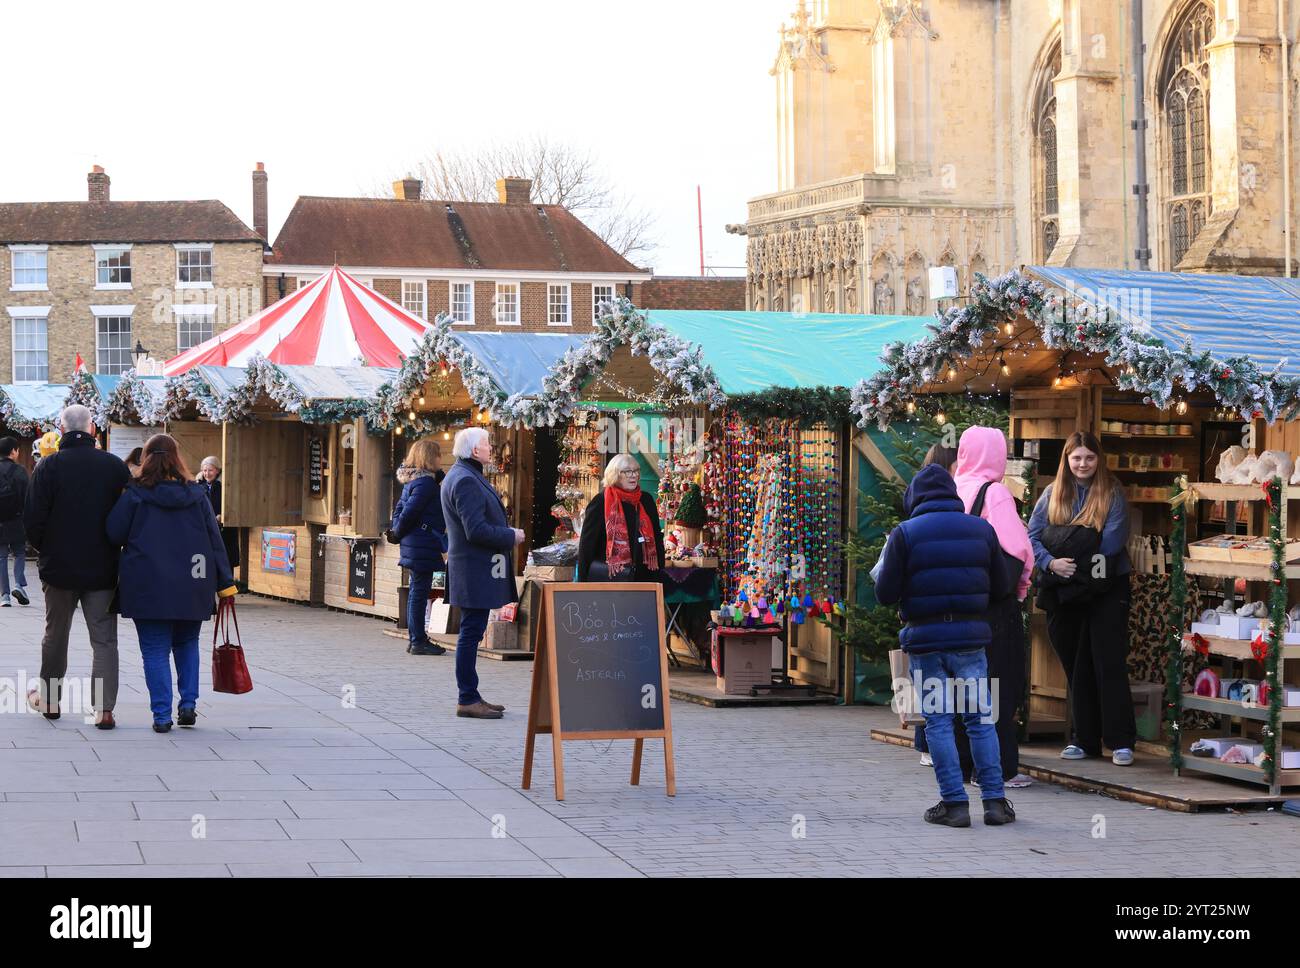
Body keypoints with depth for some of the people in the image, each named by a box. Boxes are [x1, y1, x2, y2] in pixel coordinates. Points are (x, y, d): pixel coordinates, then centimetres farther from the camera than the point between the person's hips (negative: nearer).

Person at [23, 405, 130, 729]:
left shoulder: (48, 466, -8)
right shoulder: (115, 466, -4)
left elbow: (33, 519, -8)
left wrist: (45, 550, 11)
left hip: (59, 568, 0)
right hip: (104, 569, 0)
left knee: (56, 635, 16)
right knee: (104, 639, 2)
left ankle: (48, 698, 27)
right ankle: (104, 708, -8)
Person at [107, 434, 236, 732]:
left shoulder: (135, 495, -7)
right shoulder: (196, 494, 2)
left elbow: (113, 534, -6)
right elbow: (215, 539, 3)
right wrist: (225, 581, 6)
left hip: (148, 585, -3)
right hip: (192, 586, 3)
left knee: (155, 650, 2)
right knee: (187, 645, 20)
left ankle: (162, 715, -2)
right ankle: (188, 704, 10)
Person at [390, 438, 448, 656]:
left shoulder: (411, 480, 14)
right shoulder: (426, 482, -17)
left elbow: (400, 507, 16)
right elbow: (410, 511, -20)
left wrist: (396, 530, 8)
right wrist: (398, 533, -7)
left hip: (413, 543, 10)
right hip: (423, 545, -10)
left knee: (416, 591, 14)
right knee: (420, 591, -6)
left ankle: (416, 638, 20)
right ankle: (418, 641, -3)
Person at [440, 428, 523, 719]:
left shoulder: (464, 475, 16)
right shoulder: (465, 481, -18)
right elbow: (476, 530, -24)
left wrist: (507, 533, 14)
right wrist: (511, 536, -11)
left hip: (476, 571, 11)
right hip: (475, 571, -11)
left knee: (472, 633, 13)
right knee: (471, 633, -6)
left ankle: (470, 696, 18)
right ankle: (467, 700, -3)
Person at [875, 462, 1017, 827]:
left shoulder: (905, 534, -5)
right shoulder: (981, 529, 5)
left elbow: (886, 594, -6)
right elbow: (1001, 587, 11)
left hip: (925, 638, -2)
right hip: (970, 637, 2)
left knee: (938, 721, 4)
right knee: (980, 718, 9)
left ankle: (954, 803, 0)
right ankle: (995, 800, 6)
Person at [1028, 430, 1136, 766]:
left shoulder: (1111, 493, -3)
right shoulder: (1052, 493, 7)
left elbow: (1112, 540, -13)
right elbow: (1032, 537, 1)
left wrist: (1072, 550, -14)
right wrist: (1050, 562, -16)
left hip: (1105, 590, -4)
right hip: (1065, 592, 4)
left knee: (1109, 664, -7)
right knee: (1076, 666, 9)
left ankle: (1121, 742, -5)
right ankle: (1084, 739, 17)